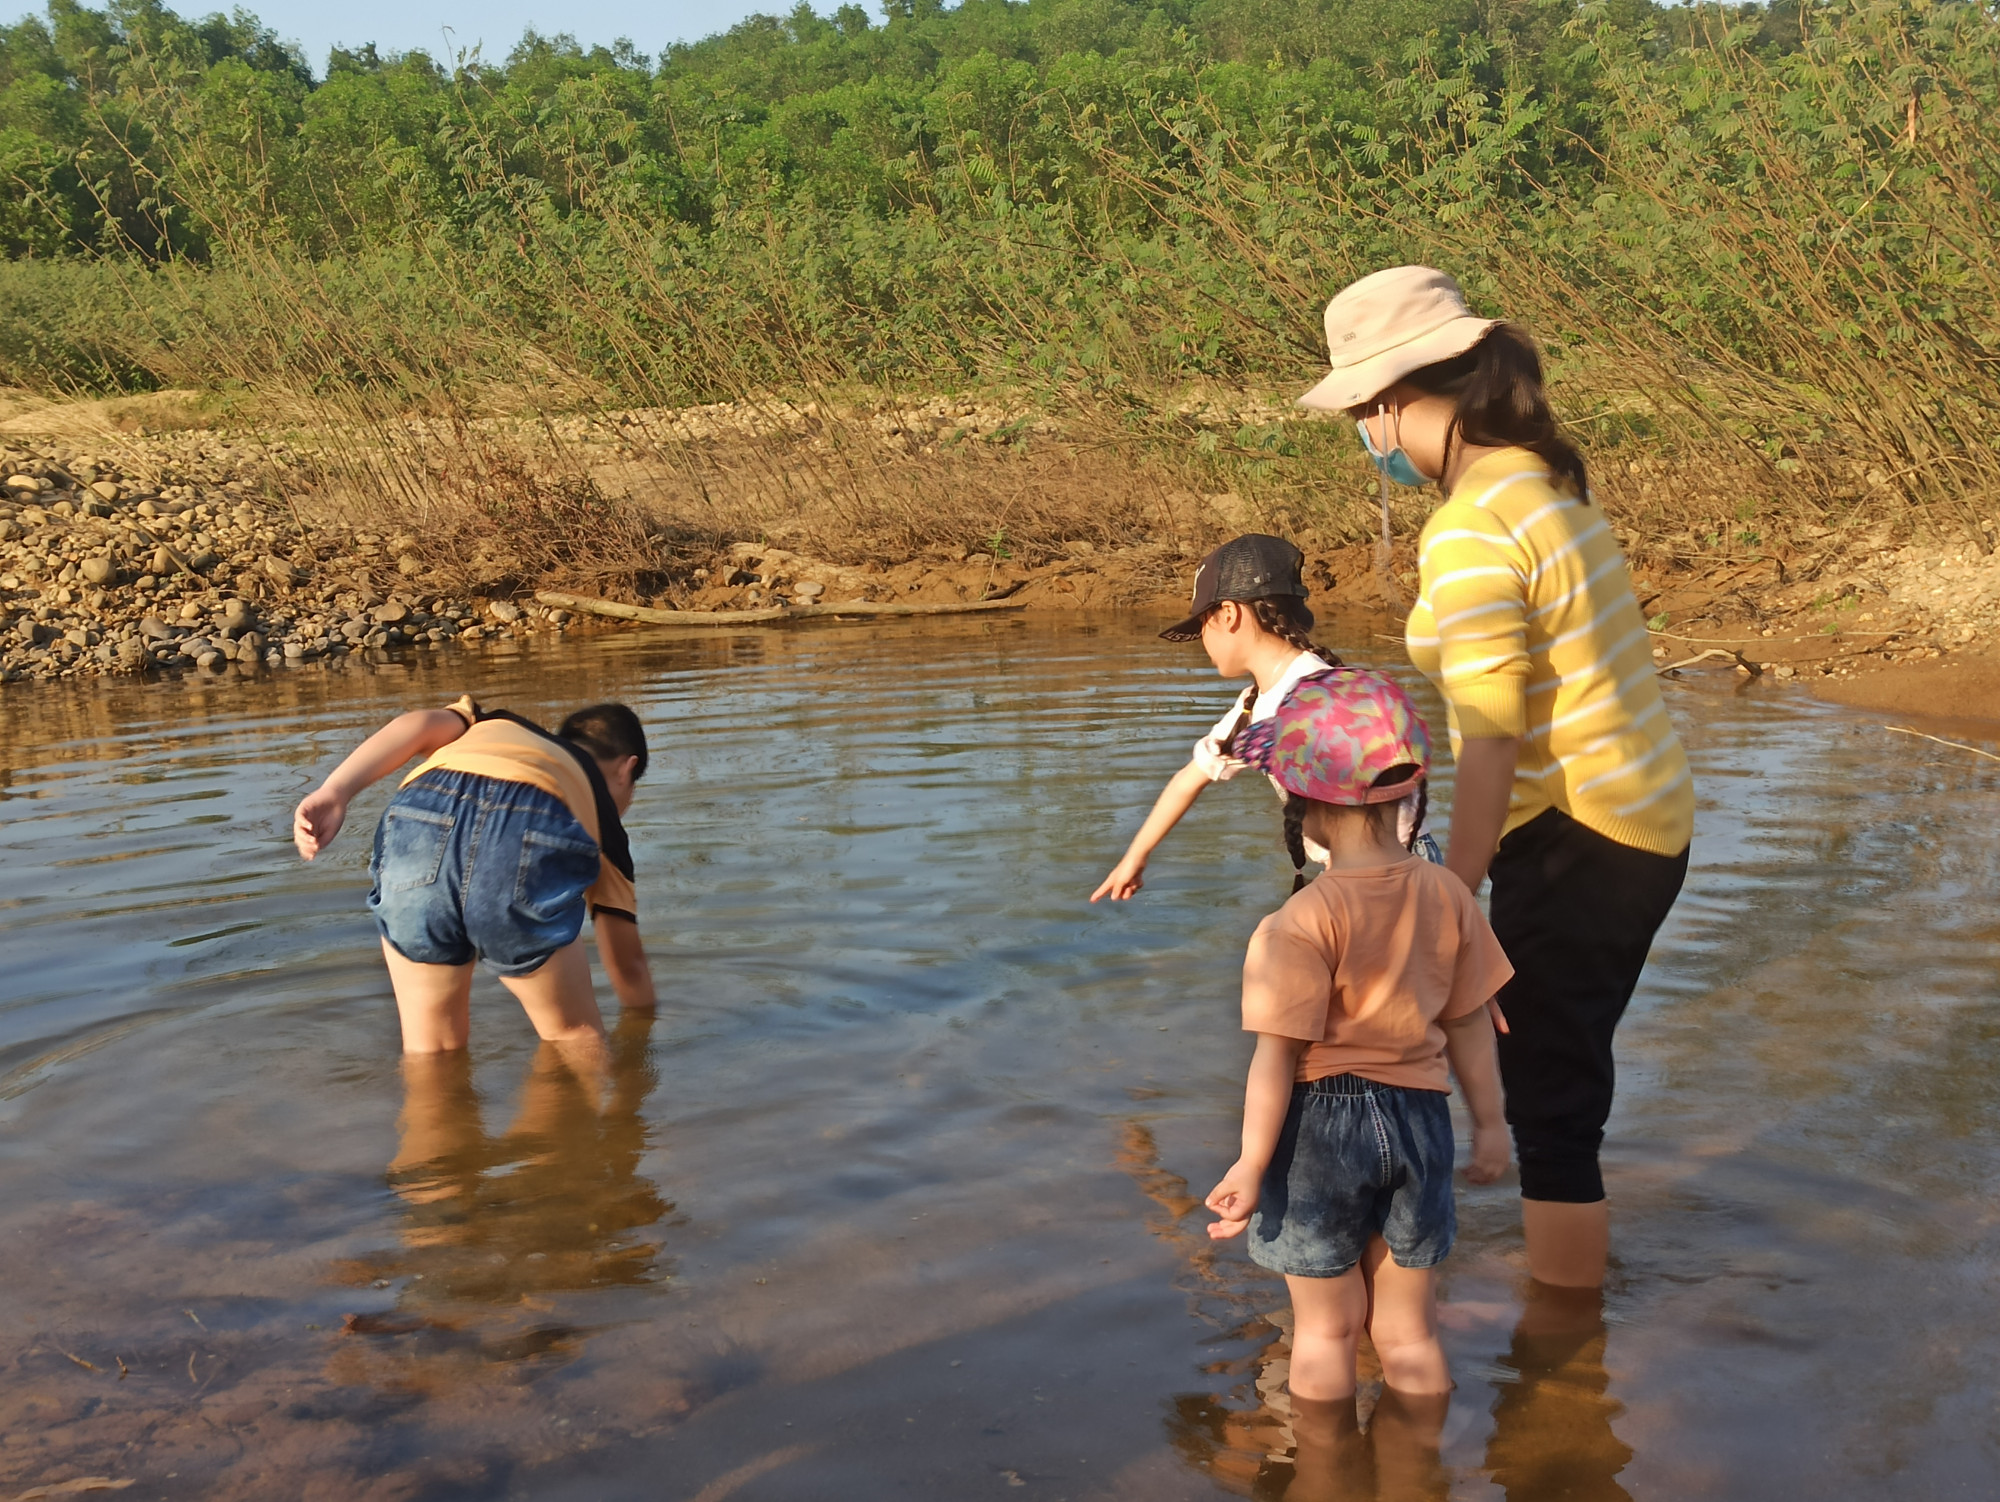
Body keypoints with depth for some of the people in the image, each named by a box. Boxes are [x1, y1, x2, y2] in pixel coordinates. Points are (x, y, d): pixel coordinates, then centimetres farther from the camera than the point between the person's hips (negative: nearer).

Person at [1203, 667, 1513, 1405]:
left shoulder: (1303, 921, -20)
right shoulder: (1446, 894, -4)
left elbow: (1279, 1052, -19)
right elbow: (1470, 1022, 4)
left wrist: (1251, 1162, -13)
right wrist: (1490, 1122, 15)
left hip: (1321, 1126, -4)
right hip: (1418, 1118, 5)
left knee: (1324, 1332, 13)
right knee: (1409, 1332, 19)